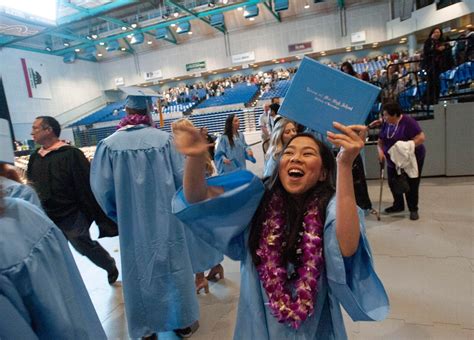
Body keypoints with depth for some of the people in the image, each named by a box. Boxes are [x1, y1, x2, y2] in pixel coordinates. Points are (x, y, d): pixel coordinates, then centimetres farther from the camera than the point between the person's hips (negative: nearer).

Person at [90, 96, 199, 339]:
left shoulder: (109, 144, -10)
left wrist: (120, 215, 9)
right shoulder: (164, 139, -11)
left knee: (140, 271, 17)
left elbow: (102, 188, -8)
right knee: (173, 265, 16)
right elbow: (181, 177, -9)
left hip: (133, 222, 0)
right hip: (166, 218, 0)